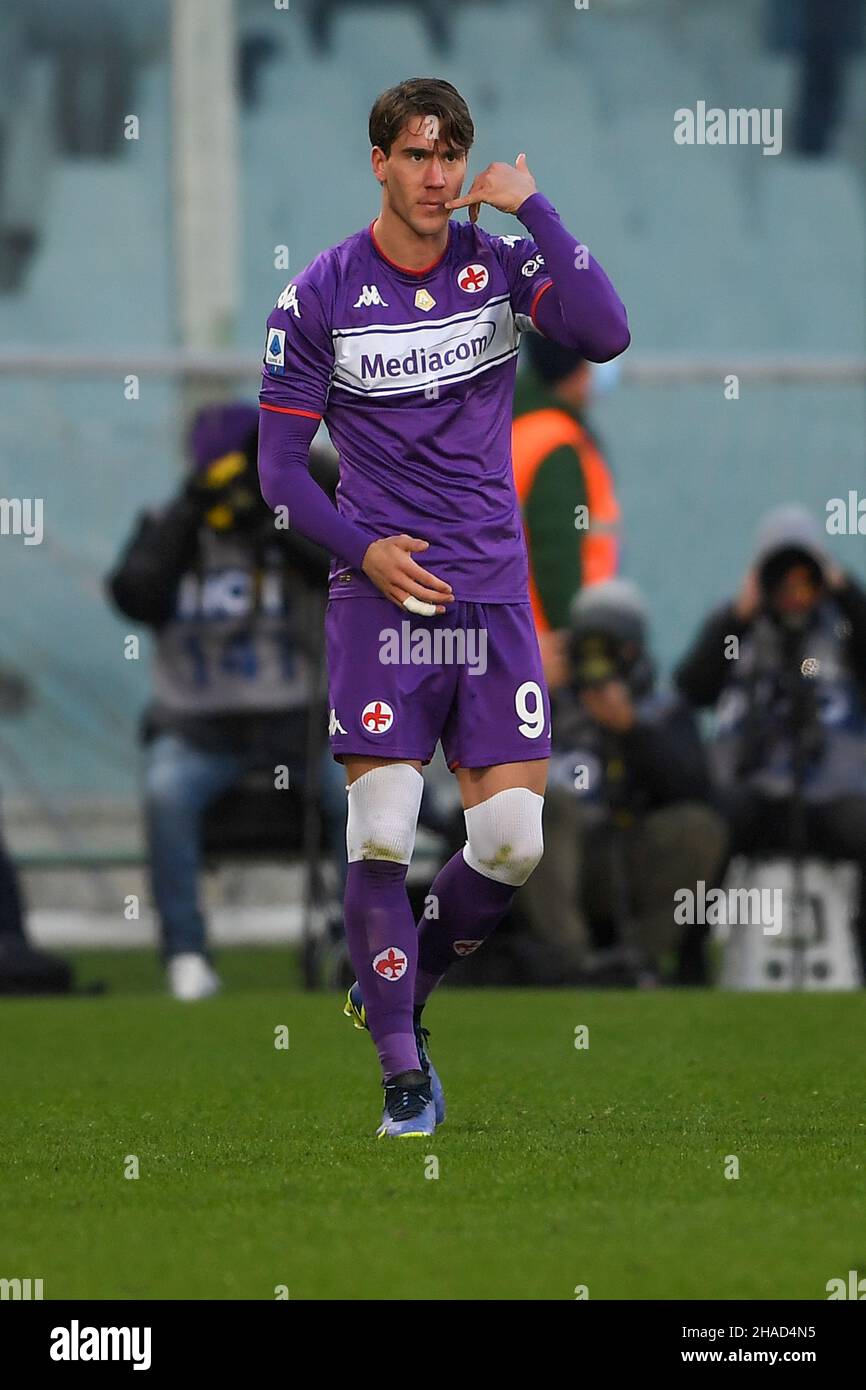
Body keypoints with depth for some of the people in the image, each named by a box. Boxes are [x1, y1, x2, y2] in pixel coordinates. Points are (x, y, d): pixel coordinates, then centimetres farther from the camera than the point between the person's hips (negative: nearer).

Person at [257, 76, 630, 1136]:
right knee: (381, 834, -10)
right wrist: (361, 548, -11)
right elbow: (278, 464, 4)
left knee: (513, 842, -3)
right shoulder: (320, 296, -1)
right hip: (380, 594, -2)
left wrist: (533, 209, -15)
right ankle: (403, 1073, 1)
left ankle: (391, 992, 22)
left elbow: (605, 335, -15)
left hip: (493, 593, 2)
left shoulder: (502, 263, 4)